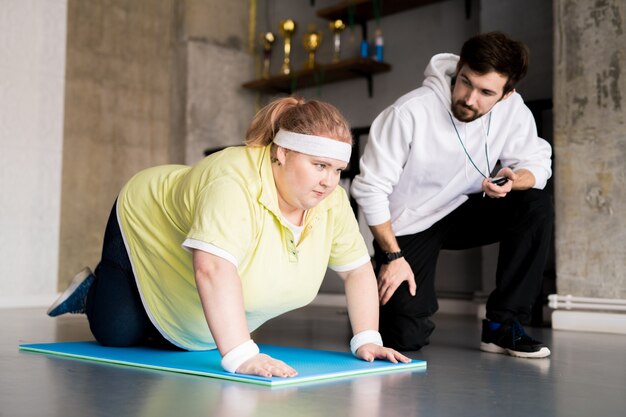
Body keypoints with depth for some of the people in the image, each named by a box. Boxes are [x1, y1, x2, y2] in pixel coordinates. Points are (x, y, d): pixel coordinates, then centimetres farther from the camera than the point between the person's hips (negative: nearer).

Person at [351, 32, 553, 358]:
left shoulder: (513, 110, -15)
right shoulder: (409, 112, -27)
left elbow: (536, 162, -6)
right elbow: (370, 187, -20)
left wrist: (514, 181, -31)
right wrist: (393, 256, -16)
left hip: (462, 213, 4)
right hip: (407, 225, -4)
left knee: (536, 207, -22)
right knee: (407, 337, -14)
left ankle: (502, 327, -11)